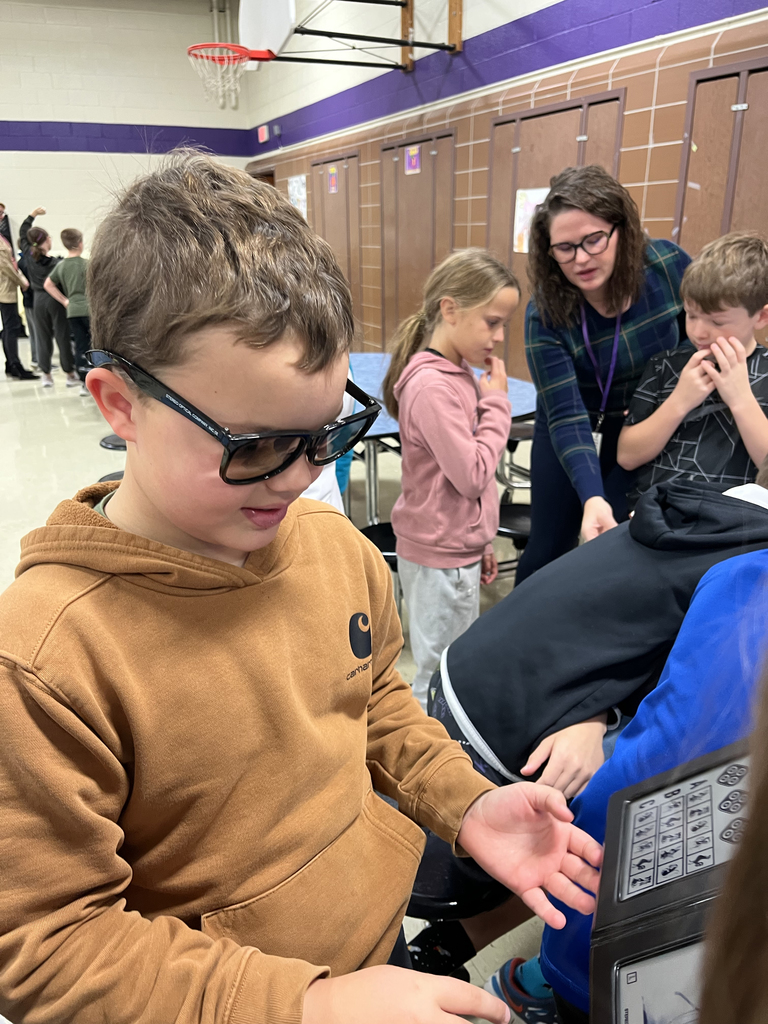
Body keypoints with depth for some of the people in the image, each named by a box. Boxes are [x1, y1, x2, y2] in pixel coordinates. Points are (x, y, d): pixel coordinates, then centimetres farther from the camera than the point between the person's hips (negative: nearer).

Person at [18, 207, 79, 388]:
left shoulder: (29, 256, 1)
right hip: (55, 300, -4)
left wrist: (32, 215, 19)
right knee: (62, 337, 1)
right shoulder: (55, 261, -11)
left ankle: (46, 375, 11)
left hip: (38, 300, 4)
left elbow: (22, 235, 16)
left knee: (42, 337, 9)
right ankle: (70, 374, 6)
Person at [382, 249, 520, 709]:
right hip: (441, 558, -9)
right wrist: (497, 402, -13)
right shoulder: (432, 387, -22)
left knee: (447, 670, 20)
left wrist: (481, 541, 21)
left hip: (456, 549, 9)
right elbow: (471, 476, -21)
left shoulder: (458, 374, 7)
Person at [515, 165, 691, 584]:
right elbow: (566, 416, -32)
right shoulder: (545, 314, -26)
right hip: (569, 433, -1)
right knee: (548, 546, 9)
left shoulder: (668, 264, -20)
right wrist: (592, 497, -46)